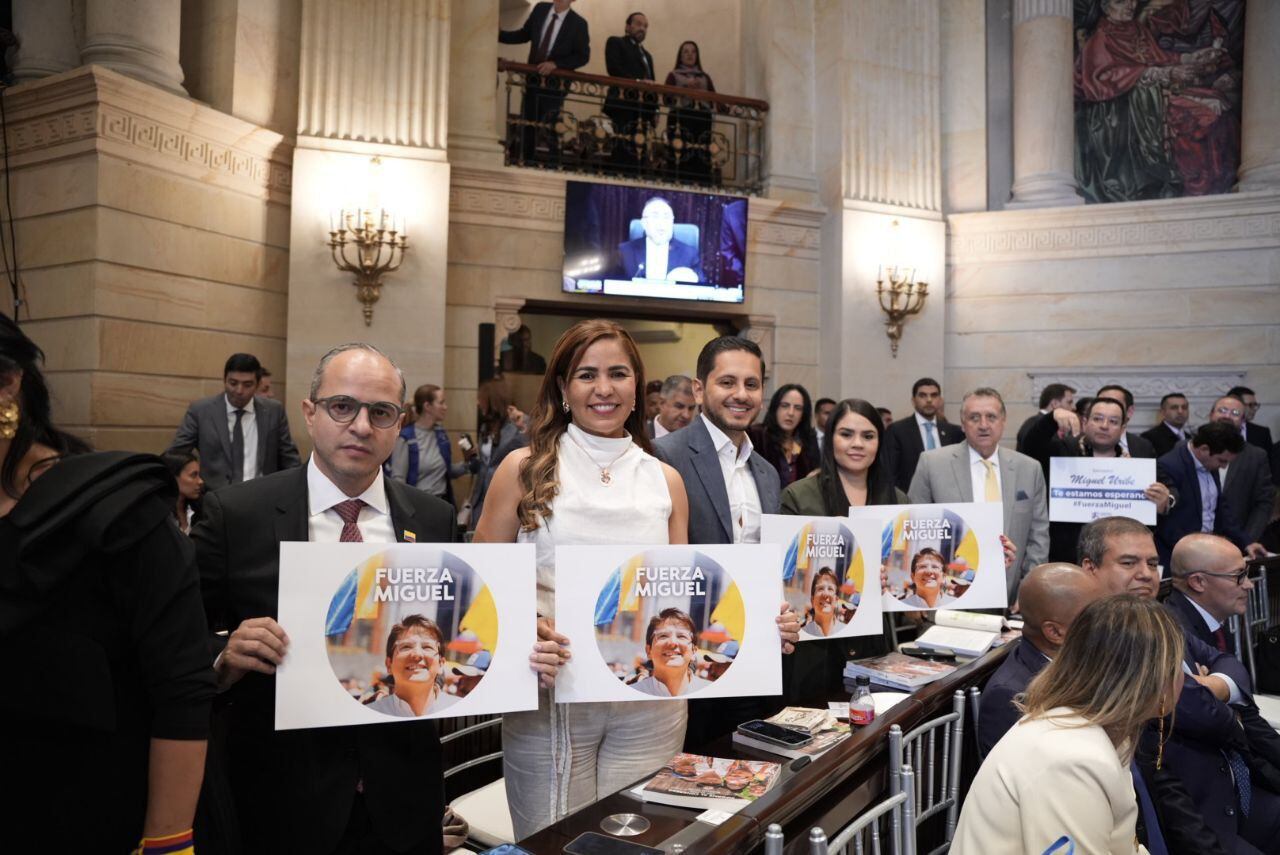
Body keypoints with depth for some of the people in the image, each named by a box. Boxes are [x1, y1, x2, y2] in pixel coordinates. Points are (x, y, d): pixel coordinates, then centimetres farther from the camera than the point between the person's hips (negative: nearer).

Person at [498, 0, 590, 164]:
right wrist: (498, 34, 0)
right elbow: (524, 35, 11)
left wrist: (555, 64, -20)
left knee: (550, 127, -2)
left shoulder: (578, 23, -11)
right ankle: (526, 161, 18)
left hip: (555, 83, -4)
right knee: (527, 123, 8)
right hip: (533, 78, 5)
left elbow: (583, 56, -9)